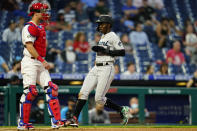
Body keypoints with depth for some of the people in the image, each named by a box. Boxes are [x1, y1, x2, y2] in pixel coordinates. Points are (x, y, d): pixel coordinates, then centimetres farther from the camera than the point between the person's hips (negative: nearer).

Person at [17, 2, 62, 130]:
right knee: (29, 92, -11)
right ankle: (23, 123, -5)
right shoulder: (30, 27, -10)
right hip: (30, 62, -9)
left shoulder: (40, 27, 18)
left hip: (40, 63, 9)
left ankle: (56, 121, -3)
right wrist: (42, 60, -24)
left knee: (51, 89, 0)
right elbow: (29, 46, -20)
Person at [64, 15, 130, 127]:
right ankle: (75, 119, -8)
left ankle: (122, 110, 6)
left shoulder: (113, 36, -7)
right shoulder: (103, 36, 20)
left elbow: (122, 52, -16)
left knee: (99, 99, -11)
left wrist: (105, 51, -18)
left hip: (106, 69, -8)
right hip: (96, 69, 9)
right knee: (83, 93, -5)